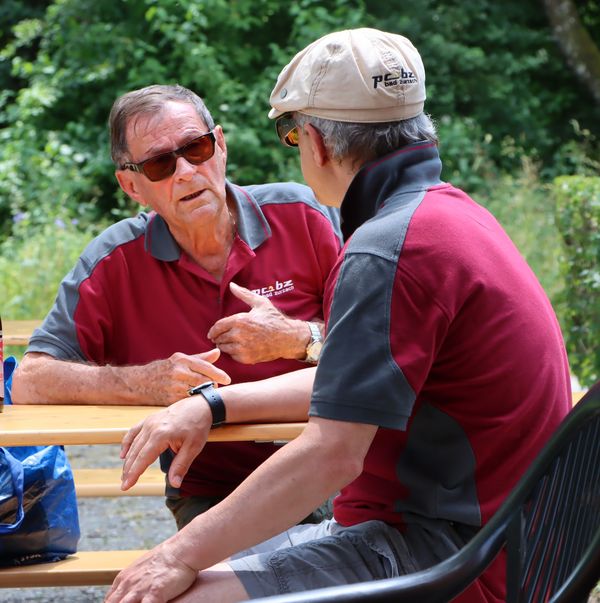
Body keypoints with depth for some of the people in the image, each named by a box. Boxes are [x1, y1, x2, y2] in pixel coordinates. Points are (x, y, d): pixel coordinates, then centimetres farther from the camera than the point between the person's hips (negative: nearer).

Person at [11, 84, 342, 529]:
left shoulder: (301, 216, -2)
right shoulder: (117, 261, -3)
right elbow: (29, 382, -7)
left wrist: (300, 338, -15)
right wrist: (148, 383, -19)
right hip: (210, 492, 0)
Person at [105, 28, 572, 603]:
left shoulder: (388, 252, -19)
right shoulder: (450, 208, 15)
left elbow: (330, 454, -24)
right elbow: (349, 381, 24)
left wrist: (181, 556, -17)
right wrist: (211, 403, 16)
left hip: (443, 557, -11)